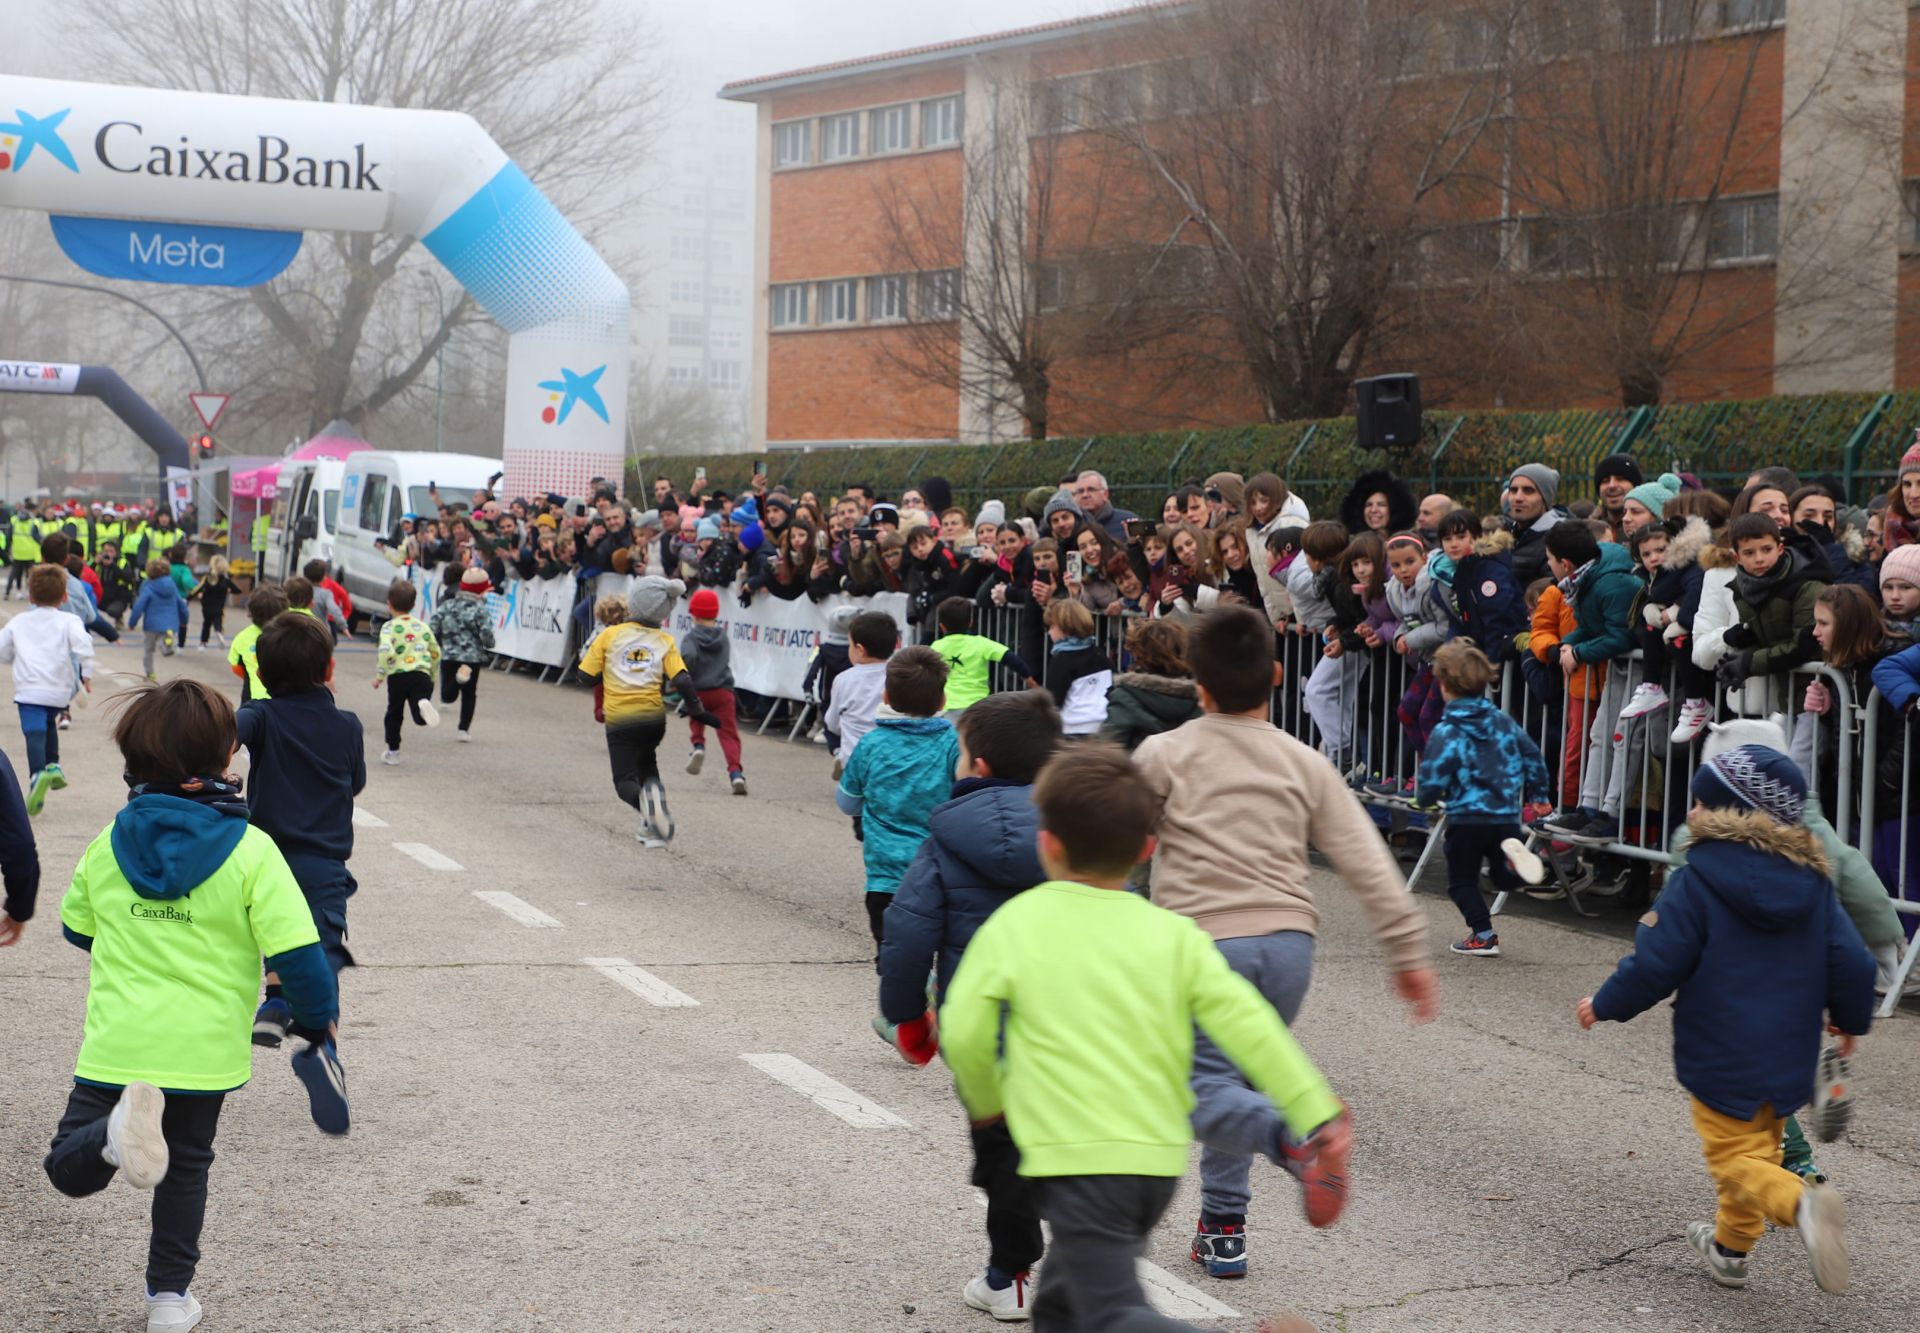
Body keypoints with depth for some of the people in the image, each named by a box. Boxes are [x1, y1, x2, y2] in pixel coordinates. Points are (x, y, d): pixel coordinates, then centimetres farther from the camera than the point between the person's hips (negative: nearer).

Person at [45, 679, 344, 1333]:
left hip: (115, 1044, 0)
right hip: (205, 1050, 0)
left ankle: (118, 1127, -26)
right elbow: (298, 953, -16)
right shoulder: (251, 850, -12)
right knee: (185, 1169, 21)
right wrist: (318, 1023, 1)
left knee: (69, 1168, 5)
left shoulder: (110, 843, 0)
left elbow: (77, 928, 15)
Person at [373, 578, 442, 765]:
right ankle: (424, 705, -41)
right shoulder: (423, 626, 15)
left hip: (397, 675, -2)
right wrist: (432, 676, 33)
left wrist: (379, 676, -7)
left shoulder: (389, 627, 0)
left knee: (394, 714, 17)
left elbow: (386, 651, -16)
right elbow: (436, 653, 21)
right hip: (421, 673, 2)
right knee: (420, 717, -6)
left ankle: (393, 751, 23)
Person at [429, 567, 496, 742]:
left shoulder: (446, 606, 2)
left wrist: (440, 646, 17)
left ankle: (456, 679, -28)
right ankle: (464, 729, 11)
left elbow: (434, 630, 0)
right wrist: (489, 645, 9)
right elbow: (486, 636, -14)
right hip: (472, 657, -2)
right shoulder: (481, 610, -9)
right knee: (469, 694, 14)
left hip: (448, 656, 2)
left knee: (448, 696, 4)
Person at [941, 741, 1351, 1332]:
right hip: (1160, 1156, 5)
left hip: (1074, 1155, -5)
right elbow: (1246, 1024, -1)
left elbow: (964, 1033, -4)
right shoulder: (1174, 933, 6)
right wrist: (1318, 1113, 1)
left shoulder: (1015, 923, -1)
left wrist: (986, 1102, 16)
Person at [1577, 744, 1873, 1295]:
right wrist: (1851, 1021, 20)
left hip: (1722, 1058, -6)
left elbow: (1655, 965, -14)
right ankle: (1730, 1249, 35)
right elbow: (1852, 963, 2)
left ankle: (1802, 1203, -29)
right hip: (1790, 1057, 6)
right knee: (1760, 1143, 23)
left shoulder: (1696, 882, -15)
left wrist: (1604, 1006, 3)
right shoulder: (1811, 881, 0)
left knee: (1735, 1156, 0)